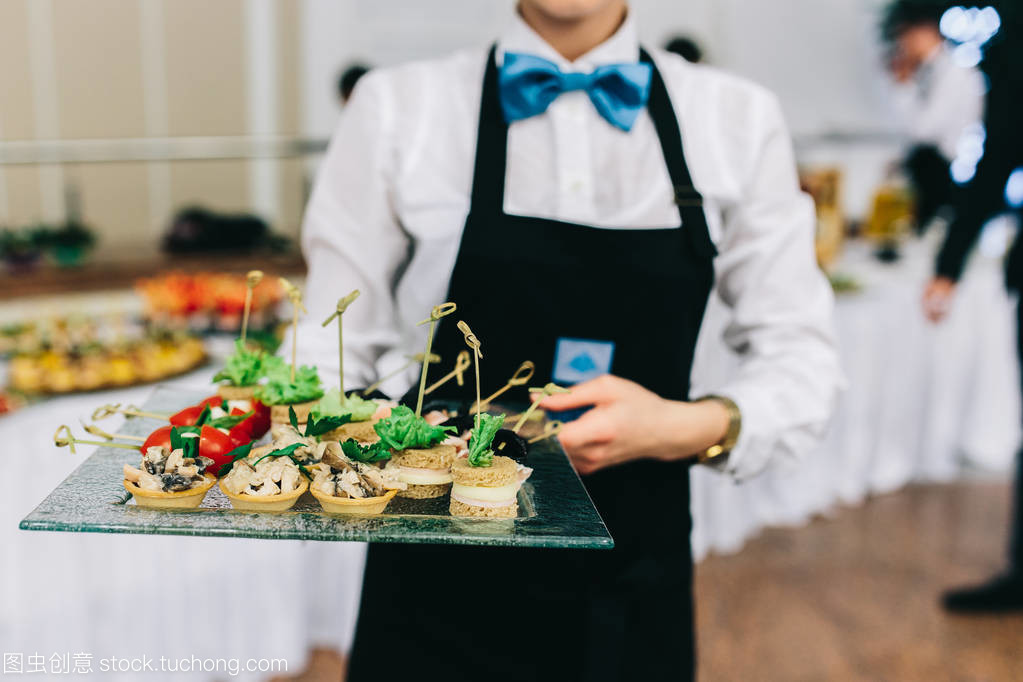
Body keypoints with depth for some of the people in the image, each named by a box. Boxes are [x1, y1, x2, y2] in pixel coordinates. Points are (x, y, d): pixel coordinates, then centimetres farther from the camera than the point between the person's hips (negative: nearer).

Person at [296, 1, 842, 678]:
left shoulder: (742, 120, -1)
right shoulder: (396, 108, -6)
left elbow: (800, 358, 0)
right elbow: (333, 348, -4)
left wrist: (697, 429, -18)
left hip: (635, 596, 3)